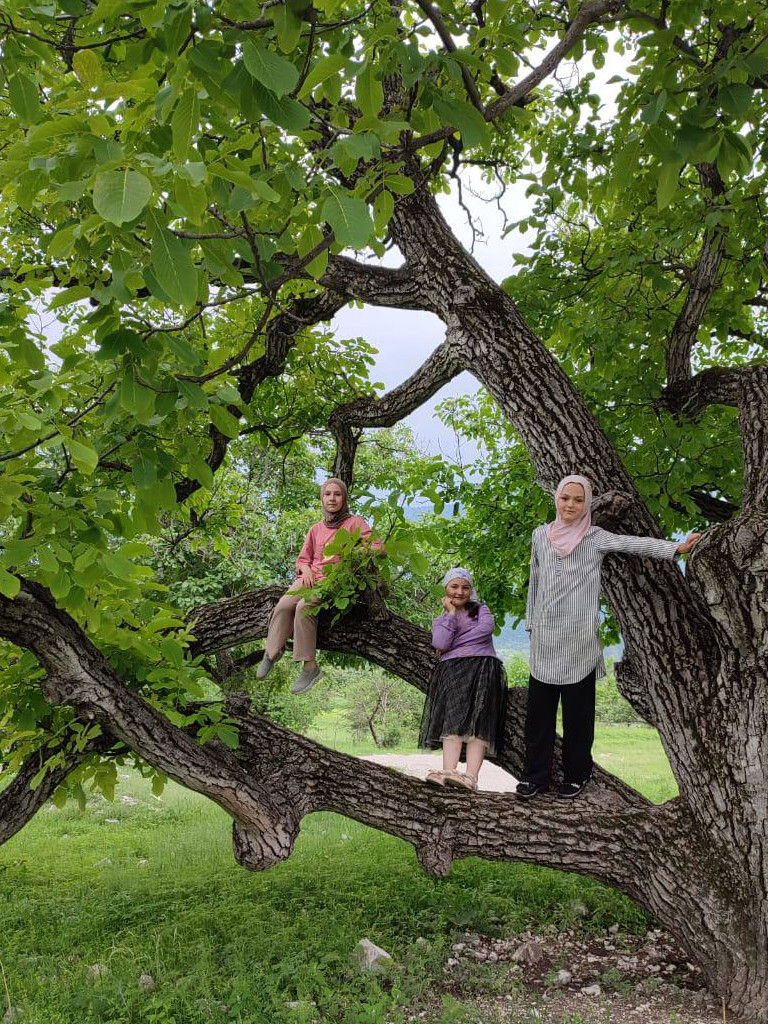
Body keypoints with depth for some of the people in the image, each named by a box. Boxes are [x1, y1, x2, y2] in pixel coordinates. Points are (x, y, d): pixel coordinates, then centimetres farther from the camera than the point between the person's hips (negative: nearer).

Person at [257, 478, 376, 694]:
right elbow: (303, 558, 23)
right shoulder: (316, 529, 20)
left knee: (304, 607, -32)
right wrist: (306, 569, -1)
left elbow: (376, 547, -5)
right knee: (283, 605, -25)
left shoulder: (354, 523, 5)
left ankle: (310, 666, -28)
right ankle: (272, 651, -14)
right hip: (311, 577, 5)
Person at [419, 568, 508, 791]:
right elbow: (440, 643, 3)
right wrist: (451, 613, 9)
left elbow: (486, 629, -3)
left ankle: (471, 776, -38)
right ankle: (449, 772, -40)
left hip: (483, 666, -1)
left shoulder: (481, 610, 22)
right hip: (452, 670, 1)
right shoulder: (440, 620, 26)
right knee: (453, 717, -23)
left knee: (479, 720, -22)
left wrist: (451, 645, 0)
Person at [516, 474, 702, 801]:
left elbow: (635, 544, -14)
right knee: (538, 708, 5)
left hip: (579, 638, -3)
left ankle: (576, 774, 16)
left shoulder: (595, 537, 0)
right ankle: (536, 775, 14)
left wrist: (676, 548, -28)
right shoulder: (540, 535, 9)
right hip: (545, 638, 3)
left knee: (577, 709, 4)